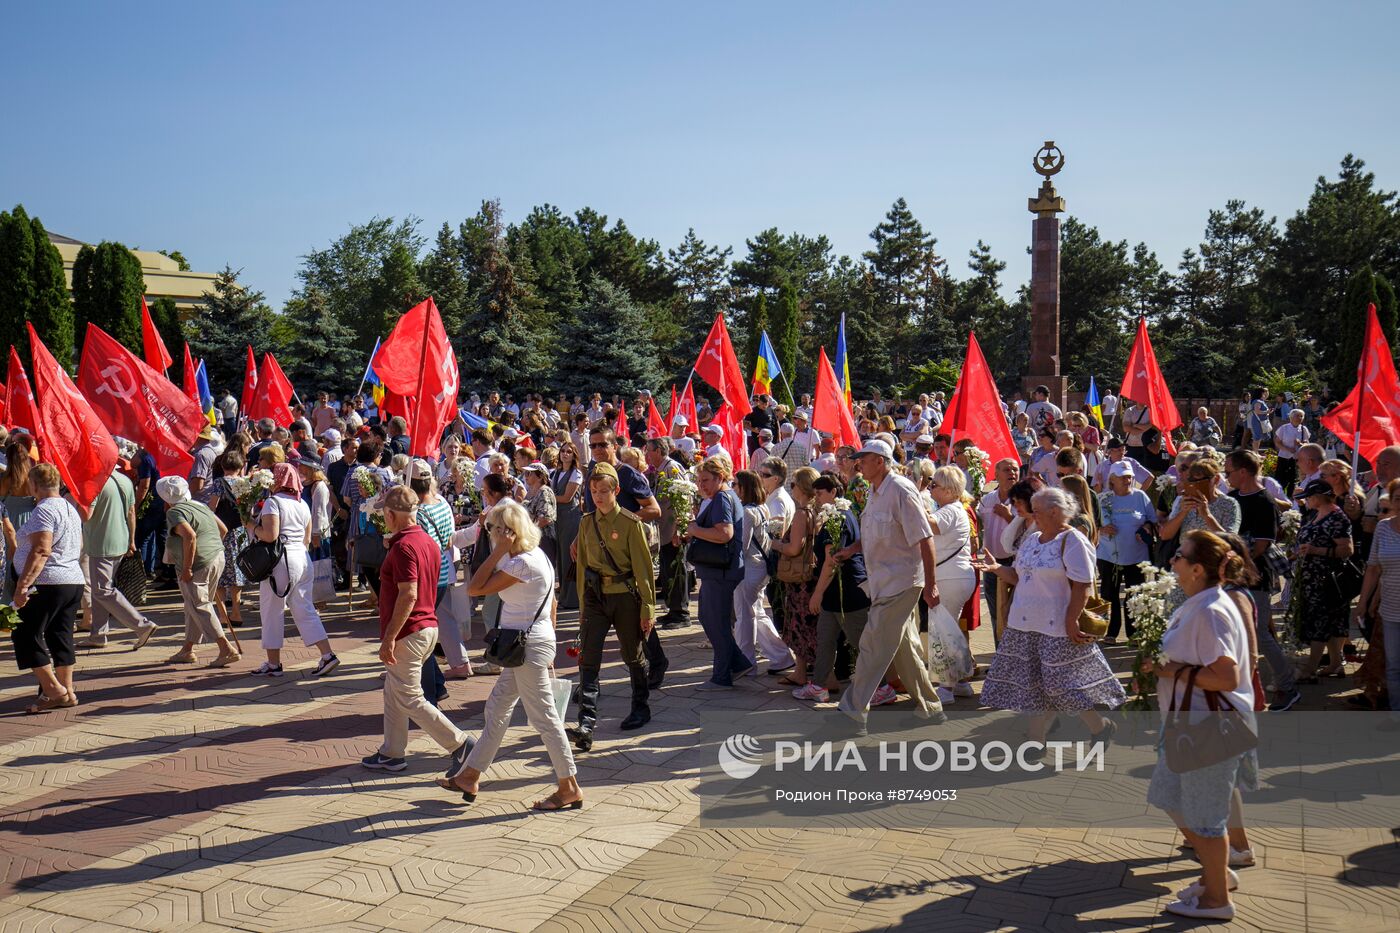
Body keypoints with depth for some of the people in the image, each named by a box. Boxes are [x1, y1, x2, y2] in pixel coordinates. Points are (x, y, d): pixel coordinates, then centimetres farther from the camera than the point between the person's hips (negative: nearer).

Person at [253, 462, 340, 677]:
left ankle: (273, 664, 11)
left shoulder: (273, 501, -10)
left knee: (272, 611, 5)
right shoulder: (303, 504, 13)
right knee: (305, 609, 10)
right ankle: (328, 655, 2)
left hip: (281, 560, -7)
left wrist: (254, 528, -2)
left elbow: (270, 535, -19)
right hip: (303, 558, 7)